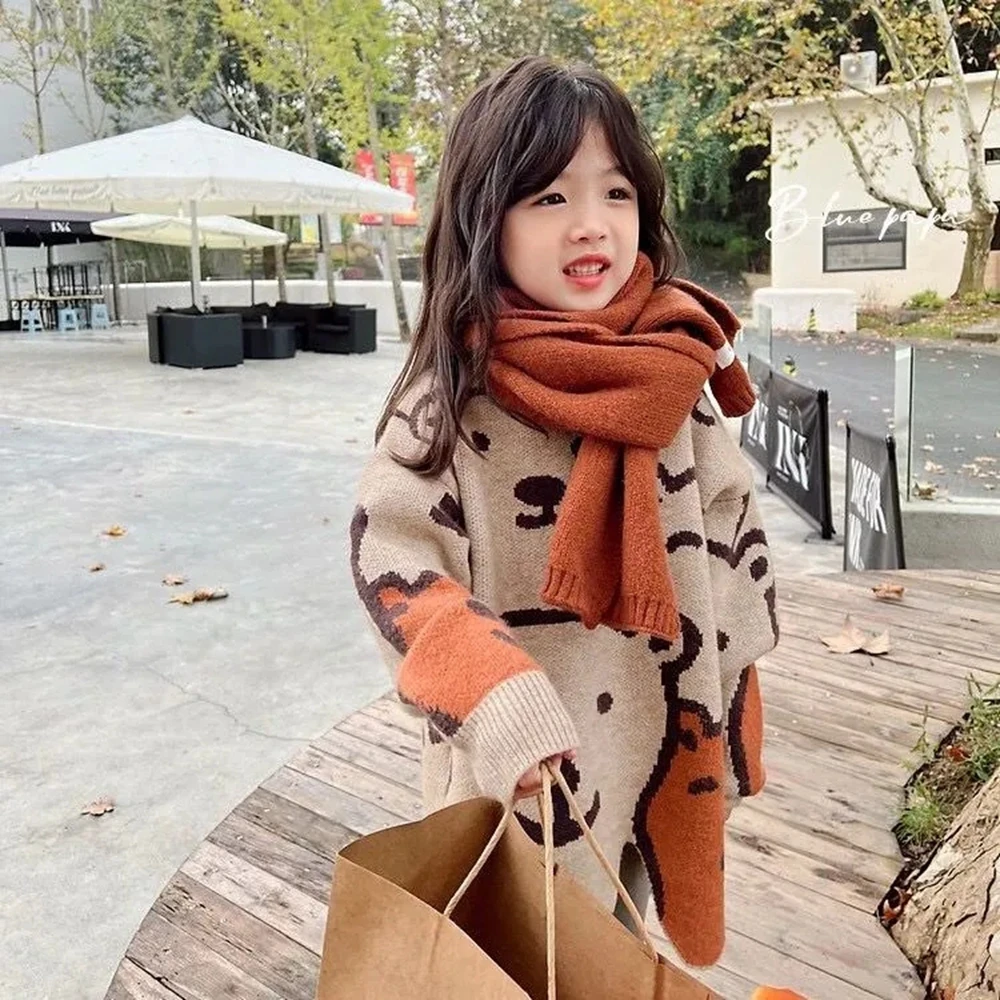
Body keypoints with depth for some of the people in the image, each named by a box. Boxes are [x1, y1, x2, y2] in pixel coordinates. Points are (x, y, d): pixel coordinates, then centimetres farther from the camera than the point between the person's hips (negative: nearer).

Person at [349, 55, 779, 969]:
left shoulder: (673, 369, -5)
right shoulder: (456, 390, -17)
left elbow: (731, 541, 3)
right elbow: (389, 555, -20)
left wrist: (724, 712, 9)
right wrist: (496, 696, -34)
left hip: (660, 738, 4)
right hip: (519, 761, -3)